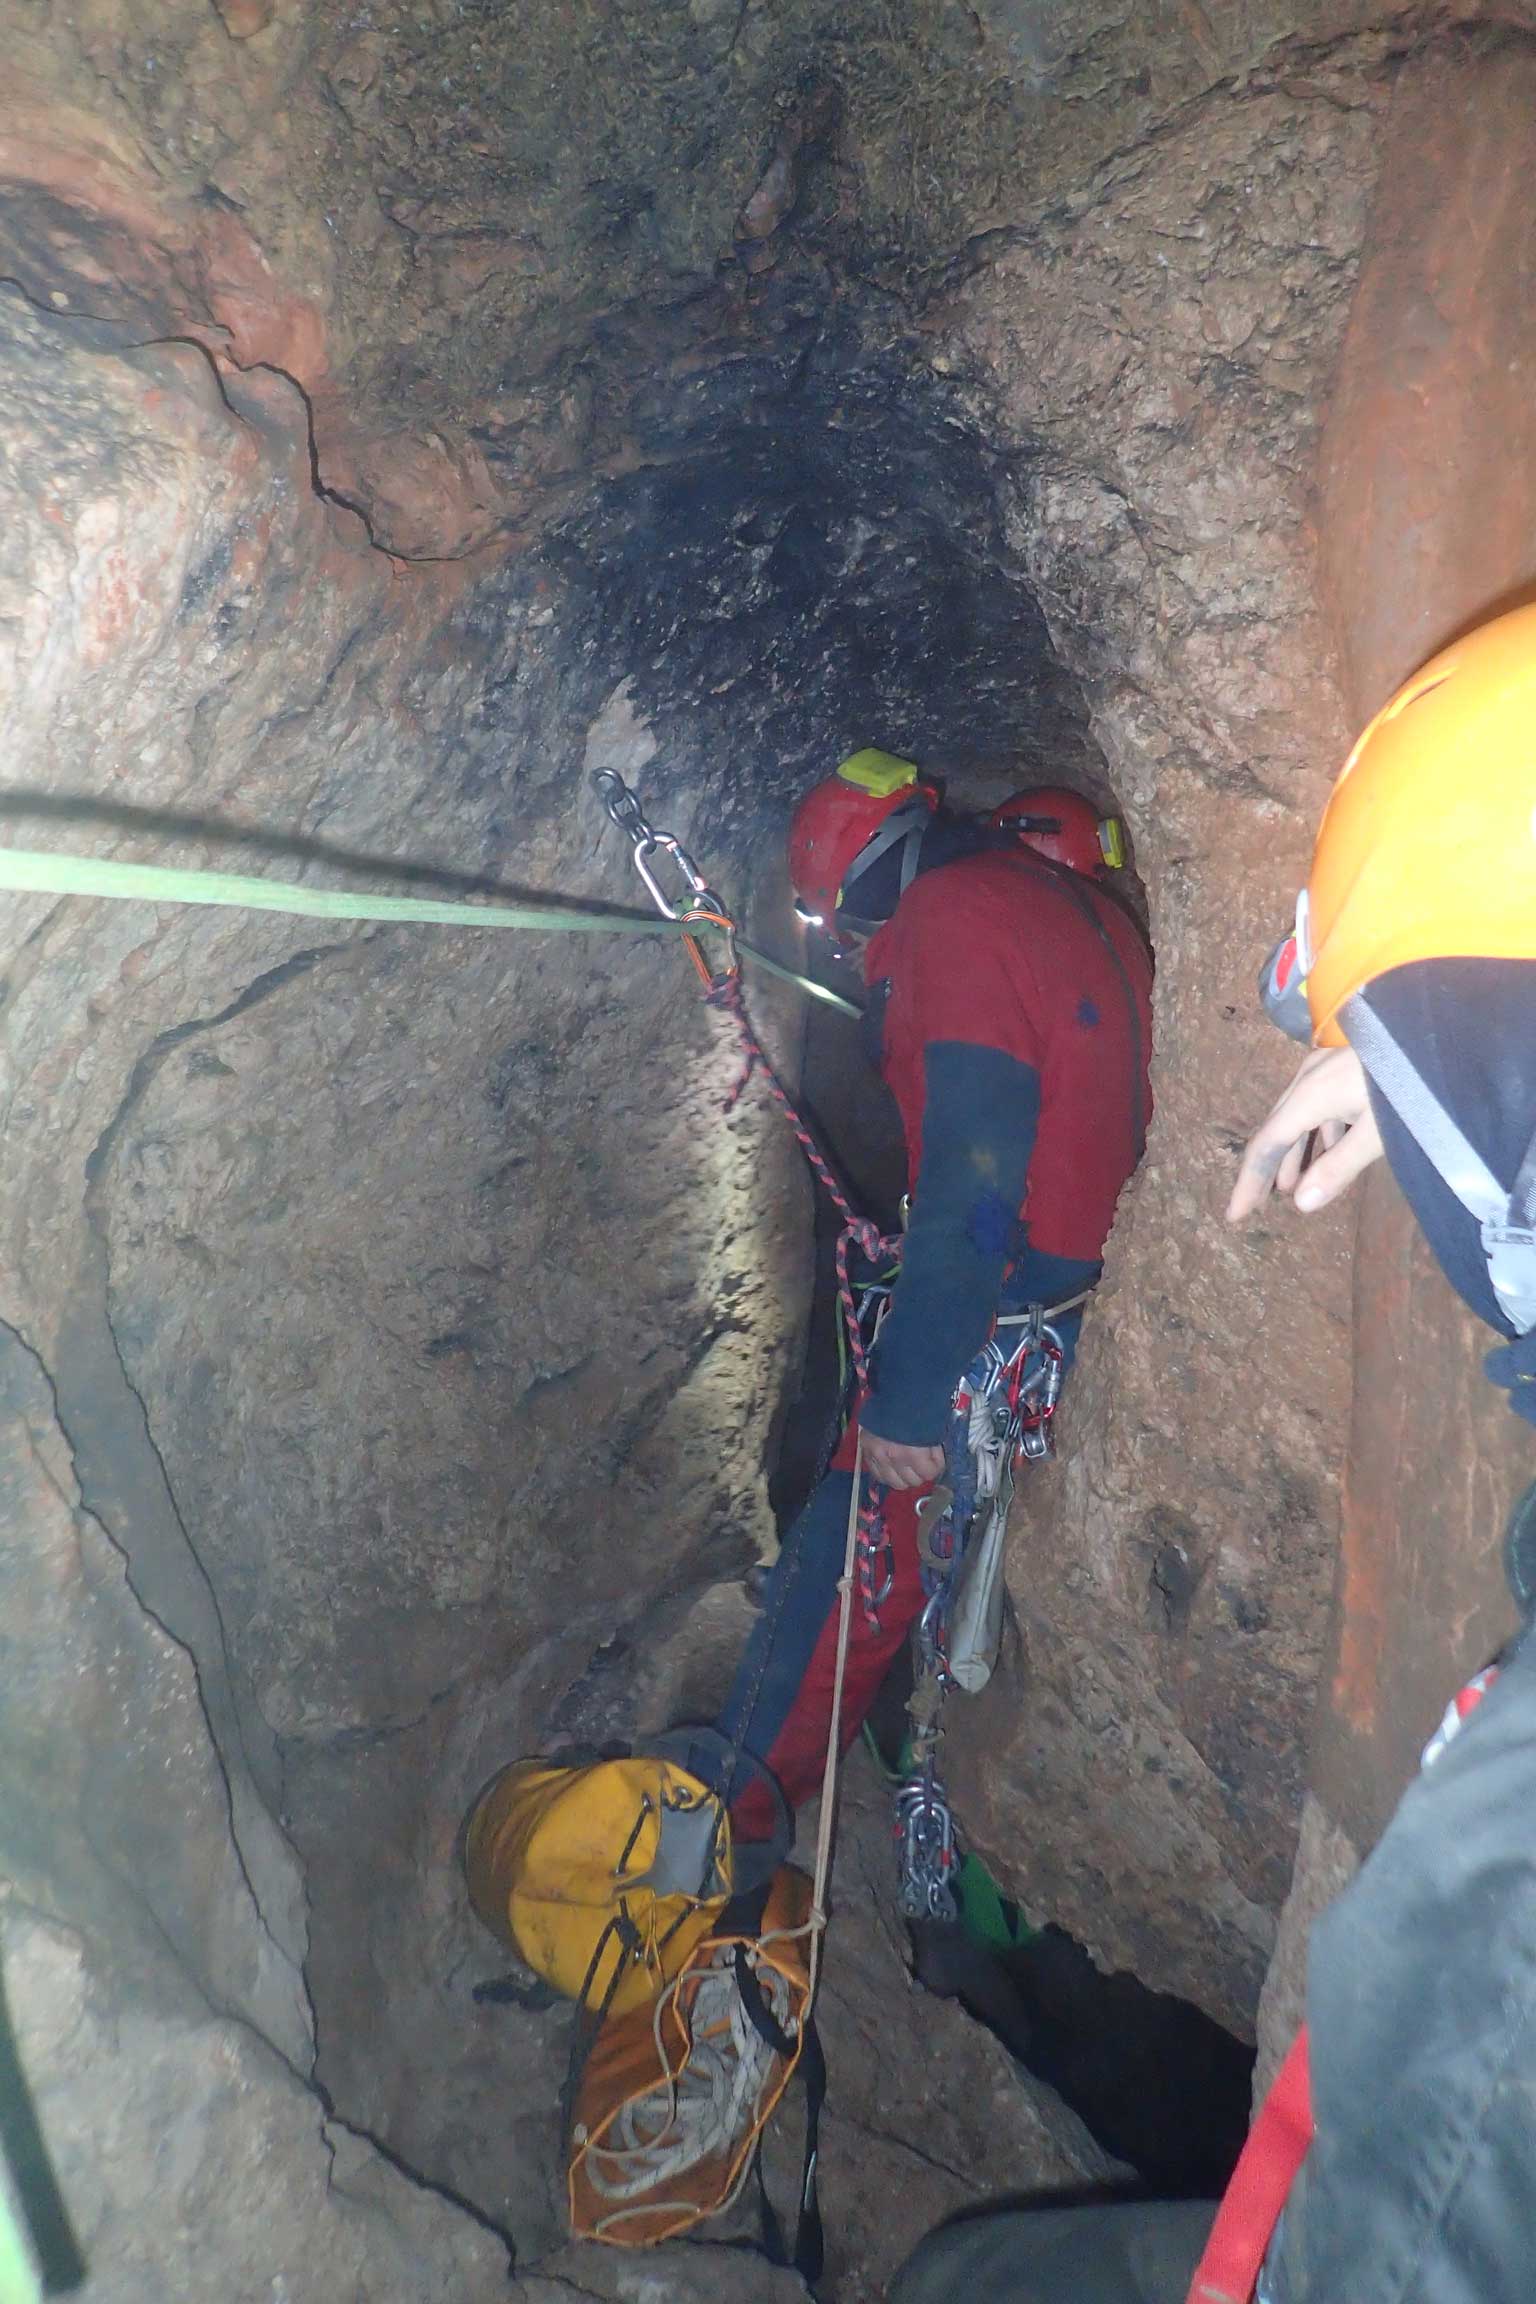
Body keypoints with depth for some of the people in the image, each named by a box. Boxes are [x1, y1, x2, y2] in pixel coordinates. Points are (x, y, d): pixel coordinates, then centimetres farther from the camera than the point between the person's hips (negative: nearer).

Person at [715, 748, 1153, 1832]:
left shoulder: (956, 913, -13)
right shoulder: (1094, 914, 14)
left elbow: (975, 1180, -23)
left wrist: (907, 1398, -21)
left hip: (995, 1326, -9)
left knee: (840, 1576, 1)